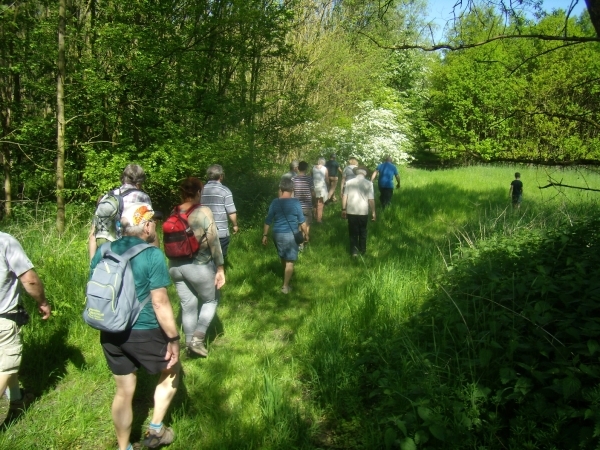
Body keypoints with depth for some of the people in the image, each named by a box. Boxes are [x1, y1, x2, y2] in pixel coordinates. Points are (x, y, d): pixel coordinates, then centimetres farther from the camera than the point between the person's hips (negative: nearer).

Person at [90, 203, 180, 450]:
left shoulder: (104, 251, 2)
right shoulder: (152, 255, -17)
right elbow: (160, 303, -18)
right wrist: (174, 339, -10)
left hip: (110, 333, 6)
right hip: (143, 333, -5)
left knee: (124, 391, 20)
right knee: (171, 371, 22)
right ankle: (155, 430, 28)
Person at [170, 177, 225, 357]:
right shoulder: (203, 212, -14)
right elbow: (214, 242, -14)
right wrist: (220, 268, -9)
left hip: (175, 266, 5)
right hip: (199, 266, -5)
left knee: (188, 305, 17)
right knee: (211, 300, 16)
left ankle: (189, 342, 26)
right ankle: (197, 338, 6)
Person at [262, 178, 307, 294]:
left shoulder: (275, 202, -5)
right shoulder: (296, 202, -10)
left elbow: (268, 221, -3)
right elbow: (302, 221, -4)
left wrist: (265, 235, 7)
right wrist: (306, 234, 9)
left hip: (278, 234, 3)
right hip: (291, 234, -3)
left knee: (282, 257, 24)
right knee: (290, 261, 4)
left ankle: (286, 276, 46)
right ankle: (285, 286, 4)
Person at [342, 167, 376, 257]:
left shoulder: (349, 182, 0)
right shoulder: (368, 183, -4)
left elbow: (344, 197, -1)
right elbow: (371, 199, -7)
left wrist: (343, 209, 7)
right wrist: (373, 212, 0)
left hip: (351, 211, 0)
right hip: (363, 212, 0)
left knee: (353, 232, 11)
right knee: (363, 231, 19)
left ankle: (354, 251, 9)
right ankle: (362, 250, 29)